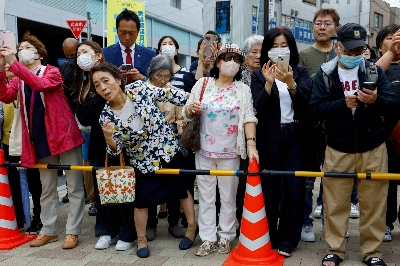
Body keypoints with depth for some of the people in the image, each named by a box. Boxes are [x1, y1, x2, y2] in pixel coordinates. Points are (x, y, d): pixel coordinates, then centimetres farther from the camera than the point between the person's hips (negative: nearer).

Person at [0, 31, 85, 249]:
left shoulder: (52, 72, -1)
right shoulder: (19, 78, 13)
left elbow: (40, 84, -23)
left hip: (64, 134, -5)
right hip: (40, 138, 5)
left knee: (74, 186, 0)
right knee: (46, 188, 14)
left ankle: (72, 231, 9)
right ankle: (48, 231, 25)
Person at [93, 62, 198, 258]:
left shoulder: (139, 89, -19)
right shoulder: (106, 117, -17)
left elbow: (168, 94, -5)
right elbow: (115, 150, -12)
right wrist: (108, 137, -33)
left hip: (168, 149, 1)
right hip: (143, 161, 0)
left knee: (181, 189, 14)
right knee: (141, 200, 8)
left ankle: (192, 227, 35)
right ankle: (141, 240, 30)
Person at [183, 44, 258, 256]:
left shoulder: (243, 89, 2)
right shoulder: (203, 83, 3)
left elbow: (249, 118, -5)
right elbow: (186, 114, 6)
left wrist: (251, 144, -17)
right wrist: (190, 109, -17)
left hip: (230, 152, -1)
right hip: (204, 150, 1)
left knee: (228, 197, 8)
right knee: (206, 196, 7)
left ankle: (226, 237, 21)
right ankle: (208, 239, 16)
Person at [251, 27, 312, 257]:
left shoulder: (301, 72, 7)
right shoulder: (259, 75, 4)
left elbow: (305, 100, -10)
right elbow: (258, 108, -8)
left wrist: (290, 83, -27)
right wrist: (269, 83, -22)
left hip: (296, 137, 1)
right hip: (270, 139, 0)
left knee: (294, 189, 1)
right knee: (270, 189, 4)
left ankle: (287, 240, 13)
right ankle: (268, 237, 19)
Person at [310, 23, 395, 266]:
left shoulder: (374, 70, 3)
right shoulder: (324, 73, 0)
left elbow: (392, 102, -4)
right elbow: (315, 108, -9)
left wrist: (376, 100, -26)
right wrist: (343, 103, -23)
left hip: (373, 149, 1)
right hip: (338, 149, -1)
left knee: (374, 203, 8)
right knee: (335, 203, 6)